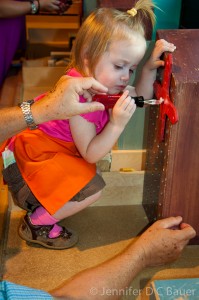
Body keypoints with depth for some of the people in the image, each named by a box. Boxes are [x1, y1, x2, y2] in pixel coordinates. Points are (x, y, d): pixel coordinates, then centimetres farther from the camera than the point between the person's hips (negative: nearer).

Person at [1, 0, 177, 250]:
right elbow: (91, 154, -25)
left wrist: (150, 68, -5)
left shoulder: (100, 81, -4)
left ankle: (34, 198, 25)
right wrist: (118, 124, -34)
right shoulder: (80, 97, -32)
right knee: (92, 189, -18)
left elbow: (141, 97, 8)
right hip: (30, 157, -10)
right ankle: (36, 224, -1)